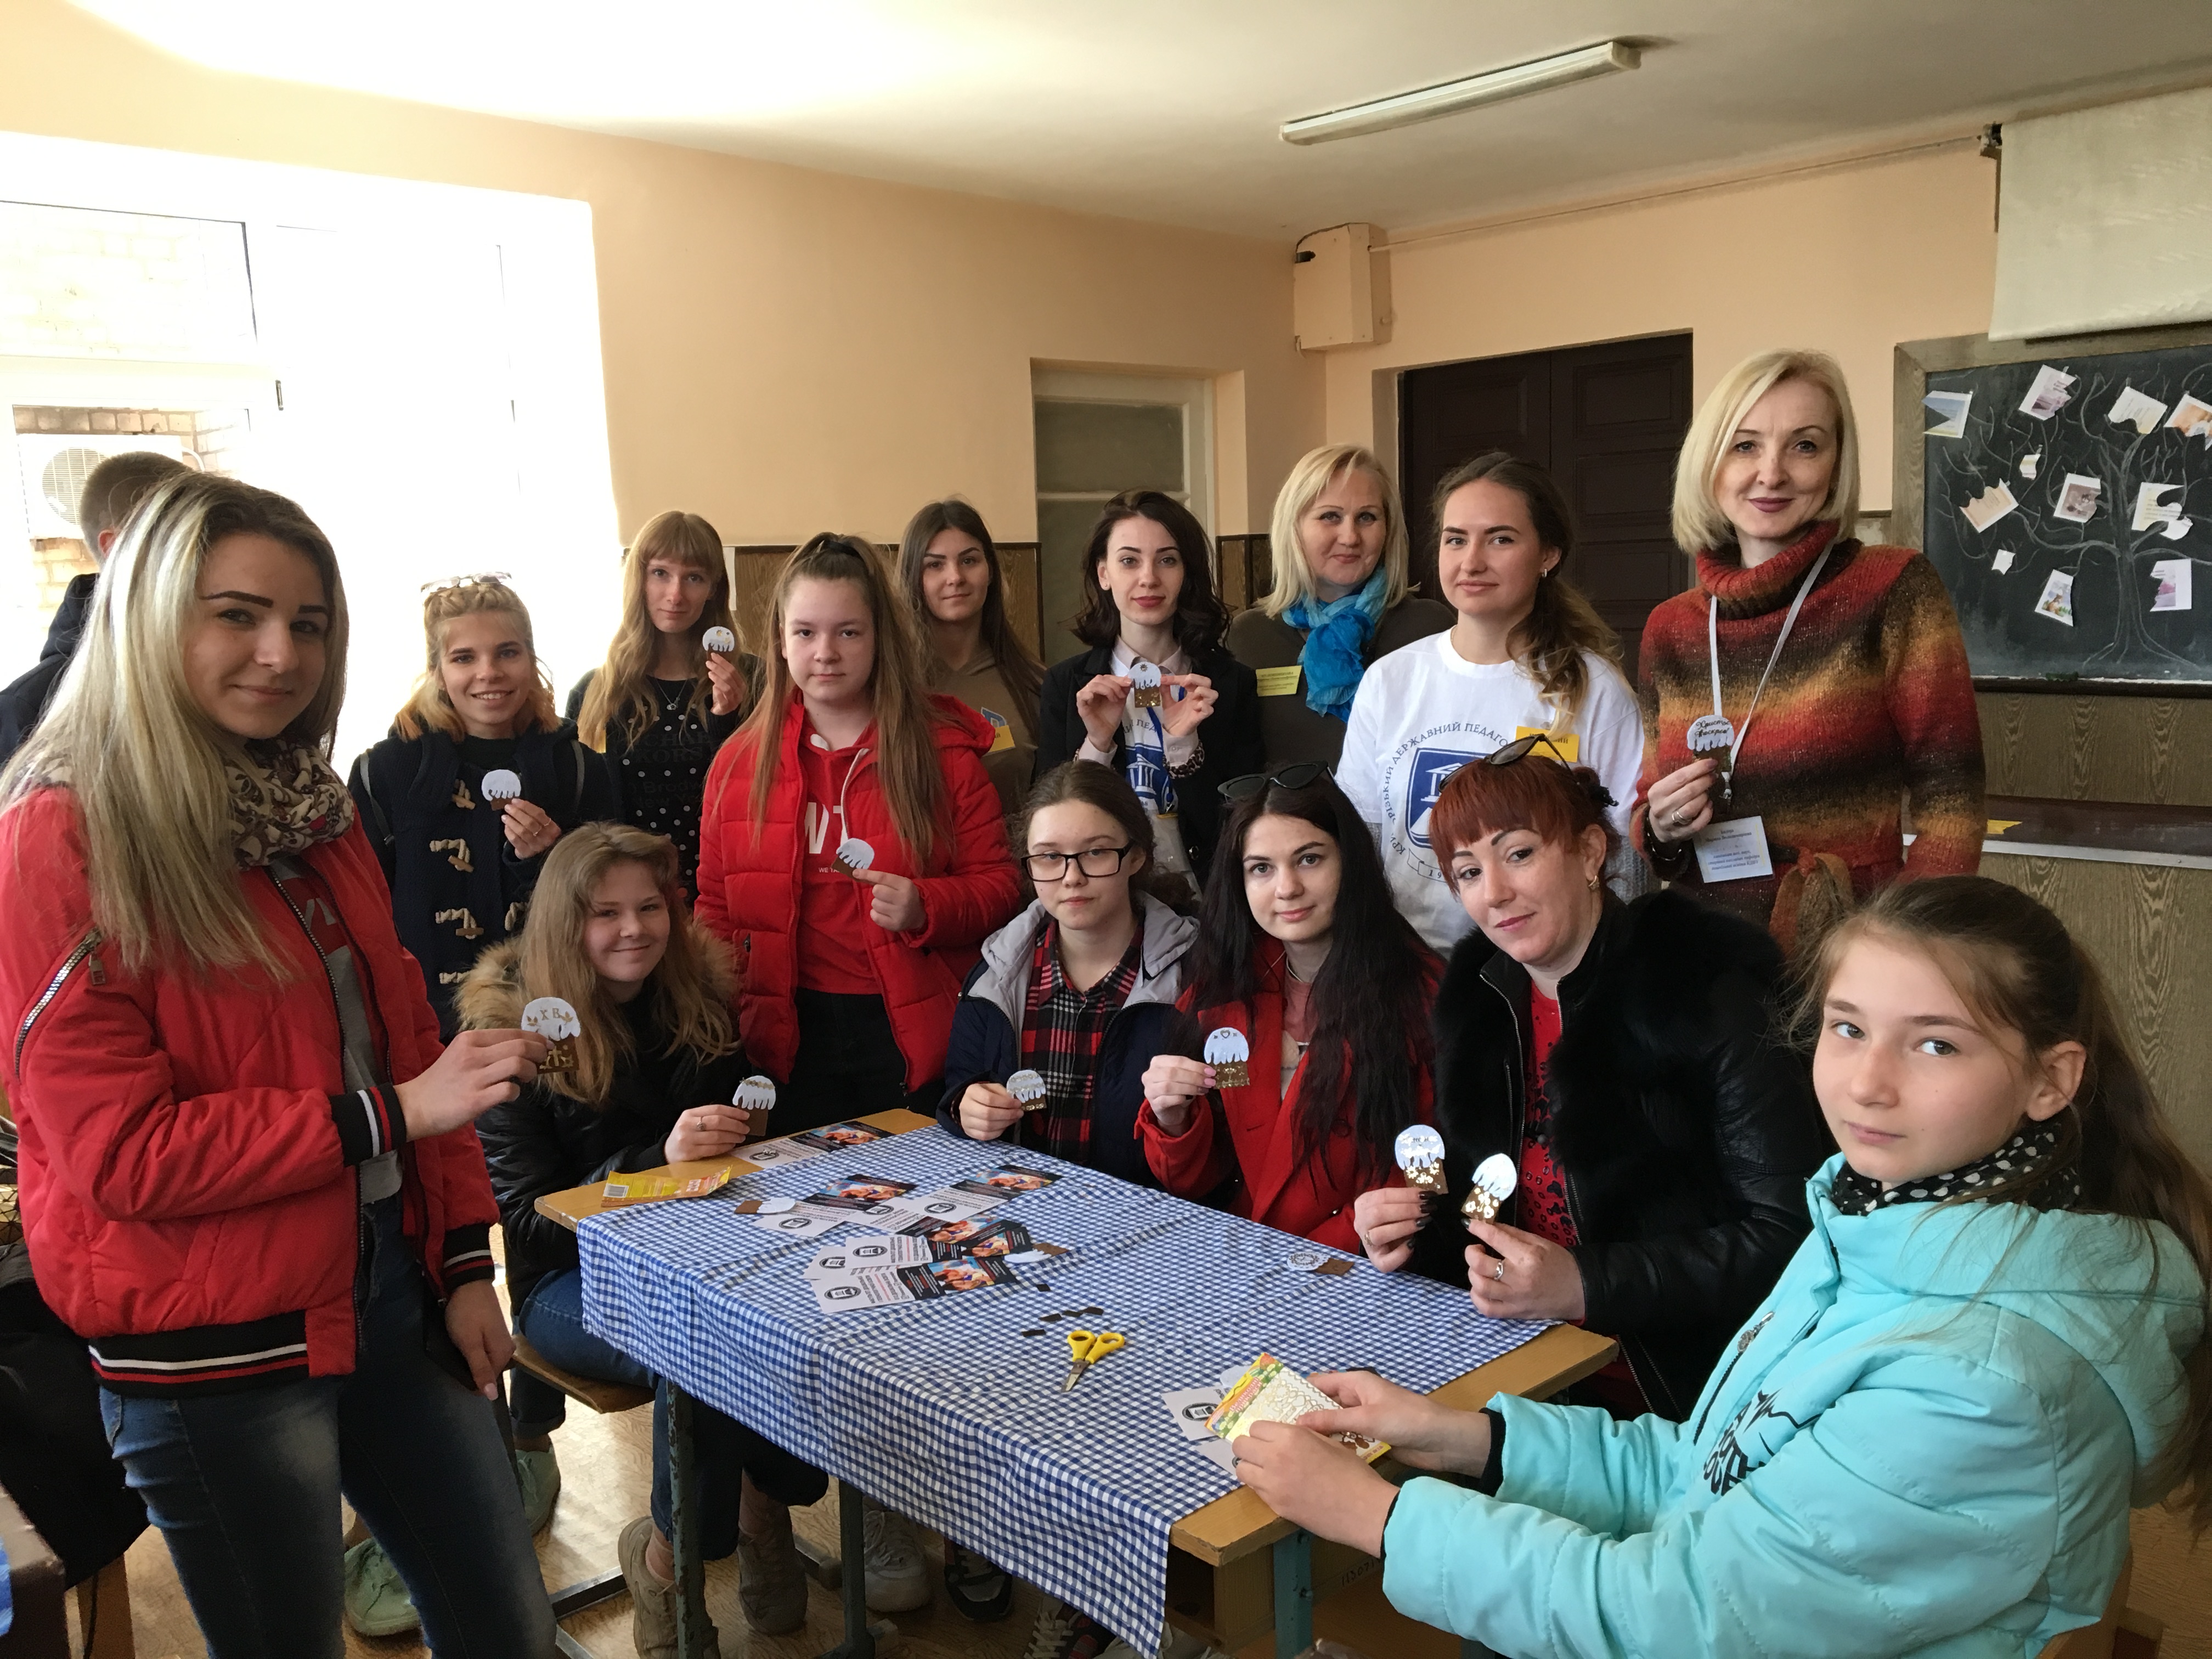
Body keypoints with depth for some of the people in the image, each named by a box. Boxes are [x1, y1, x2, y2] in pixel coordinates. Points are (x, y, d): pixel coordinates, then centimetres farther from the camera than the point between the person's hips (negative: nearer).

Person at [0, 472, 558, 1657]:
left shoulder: (309, 813, 9)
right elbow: (120, 1150, -17)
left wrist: (465, 1263, 8)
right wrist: (388, 1113, -19)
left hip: (391, 1288, 7)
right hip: (217, 1356, -7)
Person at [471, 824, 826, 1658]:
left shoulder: (700, 997, 2)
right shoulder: (511, 1026, -10)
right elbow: (527, 1211, -13)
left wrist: (732, 1132, -10)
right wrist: (656, 1159, -28)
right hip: (569, 1275, -4)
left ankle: (765, 1506, 0)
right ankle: (669, 1553, -5)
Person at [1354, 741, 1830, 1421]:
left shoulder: (1704, 995, -11)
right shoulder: (1477, 996, 7)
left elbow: (1789, 1231, -15)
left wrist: (1585, 1284, -22)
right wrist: (1410, 1233, -6)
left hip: (1688, 1395, -5)